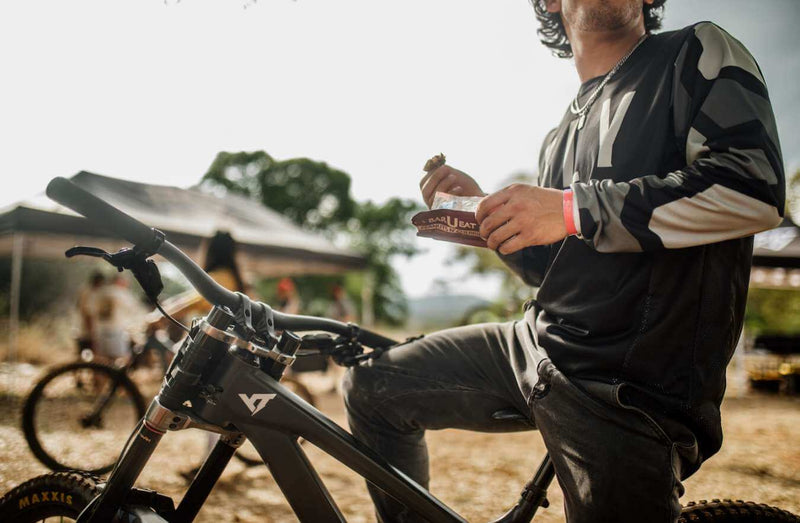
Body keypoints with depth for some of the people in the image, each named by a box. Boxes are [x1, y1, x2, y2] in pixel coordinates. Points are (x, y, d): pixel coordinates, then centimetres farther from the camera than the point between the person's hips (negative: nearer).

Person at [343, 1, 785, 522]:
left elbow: (756, 187, -18)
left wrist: (574, 209, -21)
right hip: (534, 344, 7)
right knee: (373, 387, 5)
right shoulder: (562, 136, 21)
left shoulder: (698, 54, 0)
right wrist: (488, 210, 5)